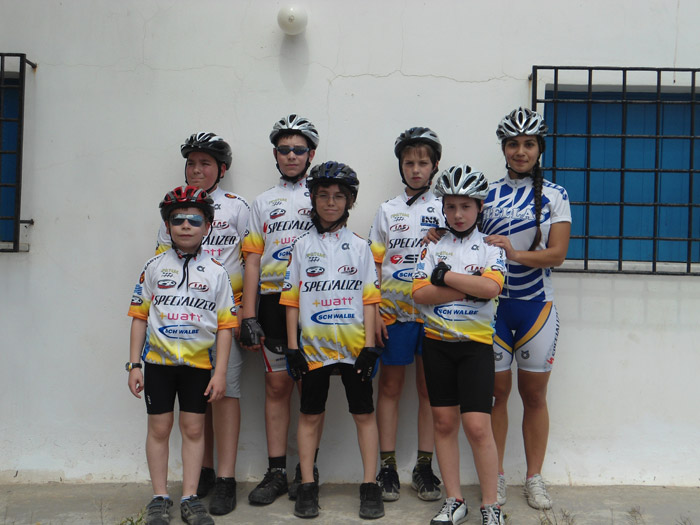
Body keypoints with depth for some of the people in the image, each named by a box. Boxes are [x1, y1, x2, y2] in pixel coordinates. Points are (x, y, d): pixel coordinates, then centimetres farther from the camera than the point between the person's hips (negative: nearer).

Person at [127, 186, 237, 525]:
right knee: (159, 427, 6)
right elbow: (139, 317, 4)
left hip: (199, 362, 0)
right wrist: (134, 364, -2)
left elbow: (225, 325, 0)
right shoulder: (154, 268, 3)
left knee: (193, 428, 6)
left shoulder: (216, 272, 1)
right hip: (158, 360, 0)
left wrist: (220, 372, -5)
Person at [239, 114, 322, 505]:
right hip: (273, 301, 2)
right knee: (277, 386, 4)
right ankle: (276, 472, 12)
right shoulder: (263, 202, 16)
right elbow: (253, 260, 10)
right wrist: (248, 315, 2)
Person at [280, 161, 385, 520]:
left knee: (364, 413, 4)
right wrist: (292, 345, -2)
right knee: (310, 415, 8)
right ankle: (307, 486, 19)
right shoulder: (302, 246, 6)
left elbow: (369, 298, 3)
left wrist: (370, 345, -4)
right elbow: (291, 299, 4)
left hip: (353, 345, 0)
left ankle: (370, 486, 14)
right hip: (313, 345, 0)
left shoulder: (359, 247, 6)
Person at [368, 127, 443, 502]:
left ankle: (424, 467, 14)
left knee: (429, 389, 6)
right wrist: (374, 312, -3)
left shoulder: (445, 209, 8)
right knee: (390, 387, 5)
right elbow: (373, 266, 5)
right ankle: (387, 465, 14)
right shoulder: (388, 211, 8)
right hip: (393, 311, 0)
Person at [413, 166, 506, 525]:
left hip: (476, 343, -3)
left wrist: (445, 275, -14)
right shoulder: (433, 247, 7)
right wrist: (469, 289, -15)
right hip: (437, 343, 3)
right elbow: (420, 293, -7)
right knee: (444, 422, 8)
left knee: (477, 425, -8)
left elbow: (491, 287, -17)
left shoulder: (490, 248, 2)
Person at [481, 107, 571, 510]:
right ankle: (496, 476, 19)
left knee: (534, 394, 8)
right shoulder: (488, 194, 5)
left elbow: (557, 254, -7)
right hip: (493, 305, 1)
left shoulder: (555, 196, 2)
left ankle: (535, 478, 21)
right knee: (497, 390, 6)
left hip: (537, 306, 0)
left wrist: (516, 253, -23)